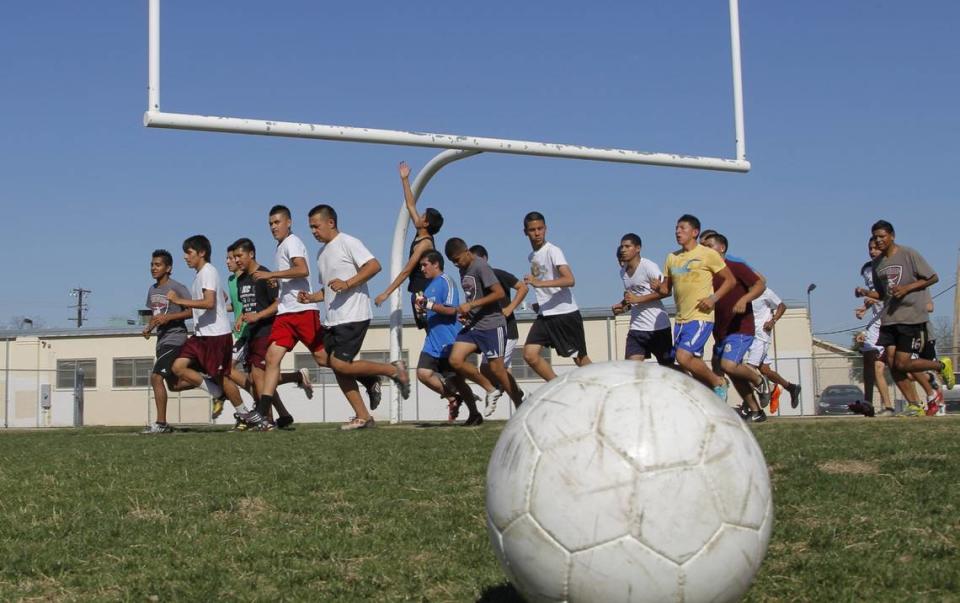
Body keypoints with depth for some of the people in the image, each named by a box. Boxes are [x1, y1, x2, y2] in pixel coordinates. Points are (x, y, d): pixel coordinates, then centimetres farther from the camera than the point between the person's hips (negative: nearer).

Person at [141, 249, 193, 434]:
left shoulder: (177, 288, -11)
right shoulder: (152, 290, 14)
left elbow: (192, 311, -14)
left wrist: (168, 317, -21)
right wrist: (149, 327, 5)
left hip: (175, 338, -9)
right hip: (162, 340, 9)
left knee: (156, 377, -17)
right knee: (173, 385, 14)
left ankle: (161, 423, -13)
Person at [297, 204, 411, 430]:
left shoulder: (348, 243, -6)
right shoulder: (322, 253, 21)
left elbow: (374, 265, -18)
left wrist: (347, 283, -24)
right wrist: (311, 297, 9)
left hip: (353, 316, -9)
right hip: (333, 319, 9)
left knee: (340, 364, -16)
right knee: (327, 360, 3)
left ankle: (394, 370, 0)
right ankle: (362, 416, 9)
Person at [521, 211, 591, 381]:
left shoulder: (552, 251, -11)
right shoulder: (531, 257, 13)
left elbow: (570, 280, -26)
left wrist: (540, 283, -35)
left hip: (566, 312, -7)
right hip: (545, 315, 7)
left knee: (580, 359, 2)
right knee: (529, 354, -9)